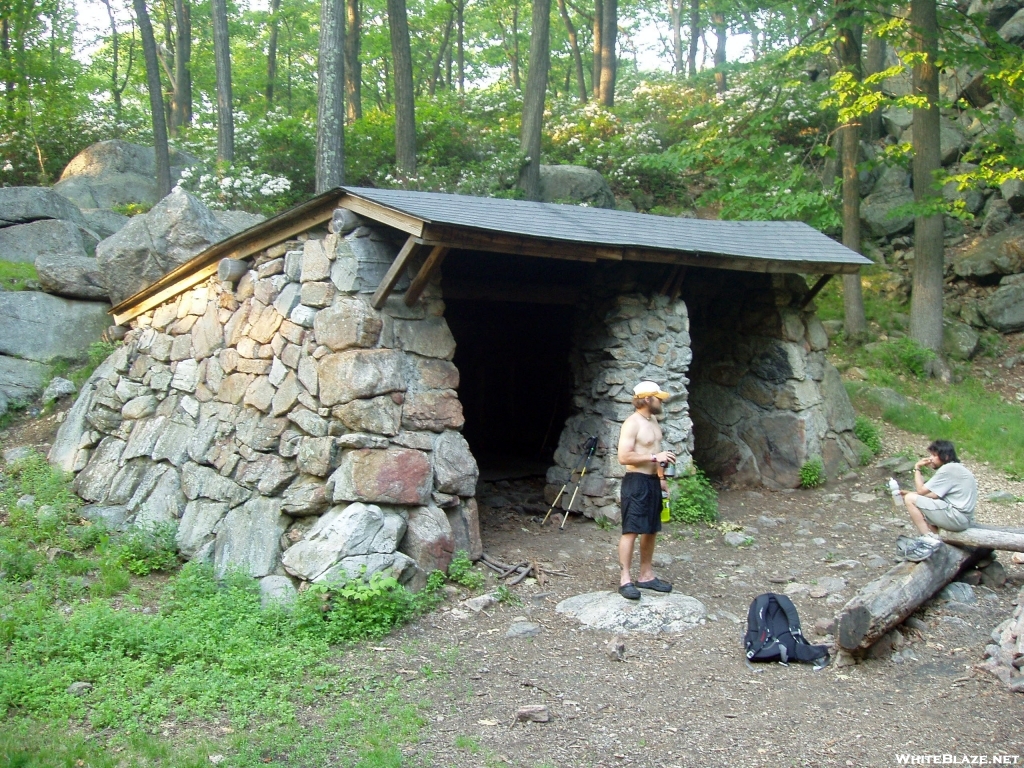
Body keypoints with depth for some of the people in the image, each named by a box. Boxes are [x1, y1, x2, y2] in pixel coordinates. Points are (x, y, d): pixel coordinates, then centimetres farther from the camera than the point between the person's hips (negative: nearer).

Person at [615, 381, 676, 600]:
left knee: (651, 530, 12)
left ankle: (646, 575, 21)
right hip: (636, 482, -9)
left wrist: (660, 478, 19)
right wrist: (655, 457, -23)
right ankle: (625, 579, -5)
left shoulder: (653, 420, 13)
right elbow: (624, 457, -22)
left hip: (652, 481, 9)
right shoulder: (632, 423, -16)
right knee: (631, 531, -8)